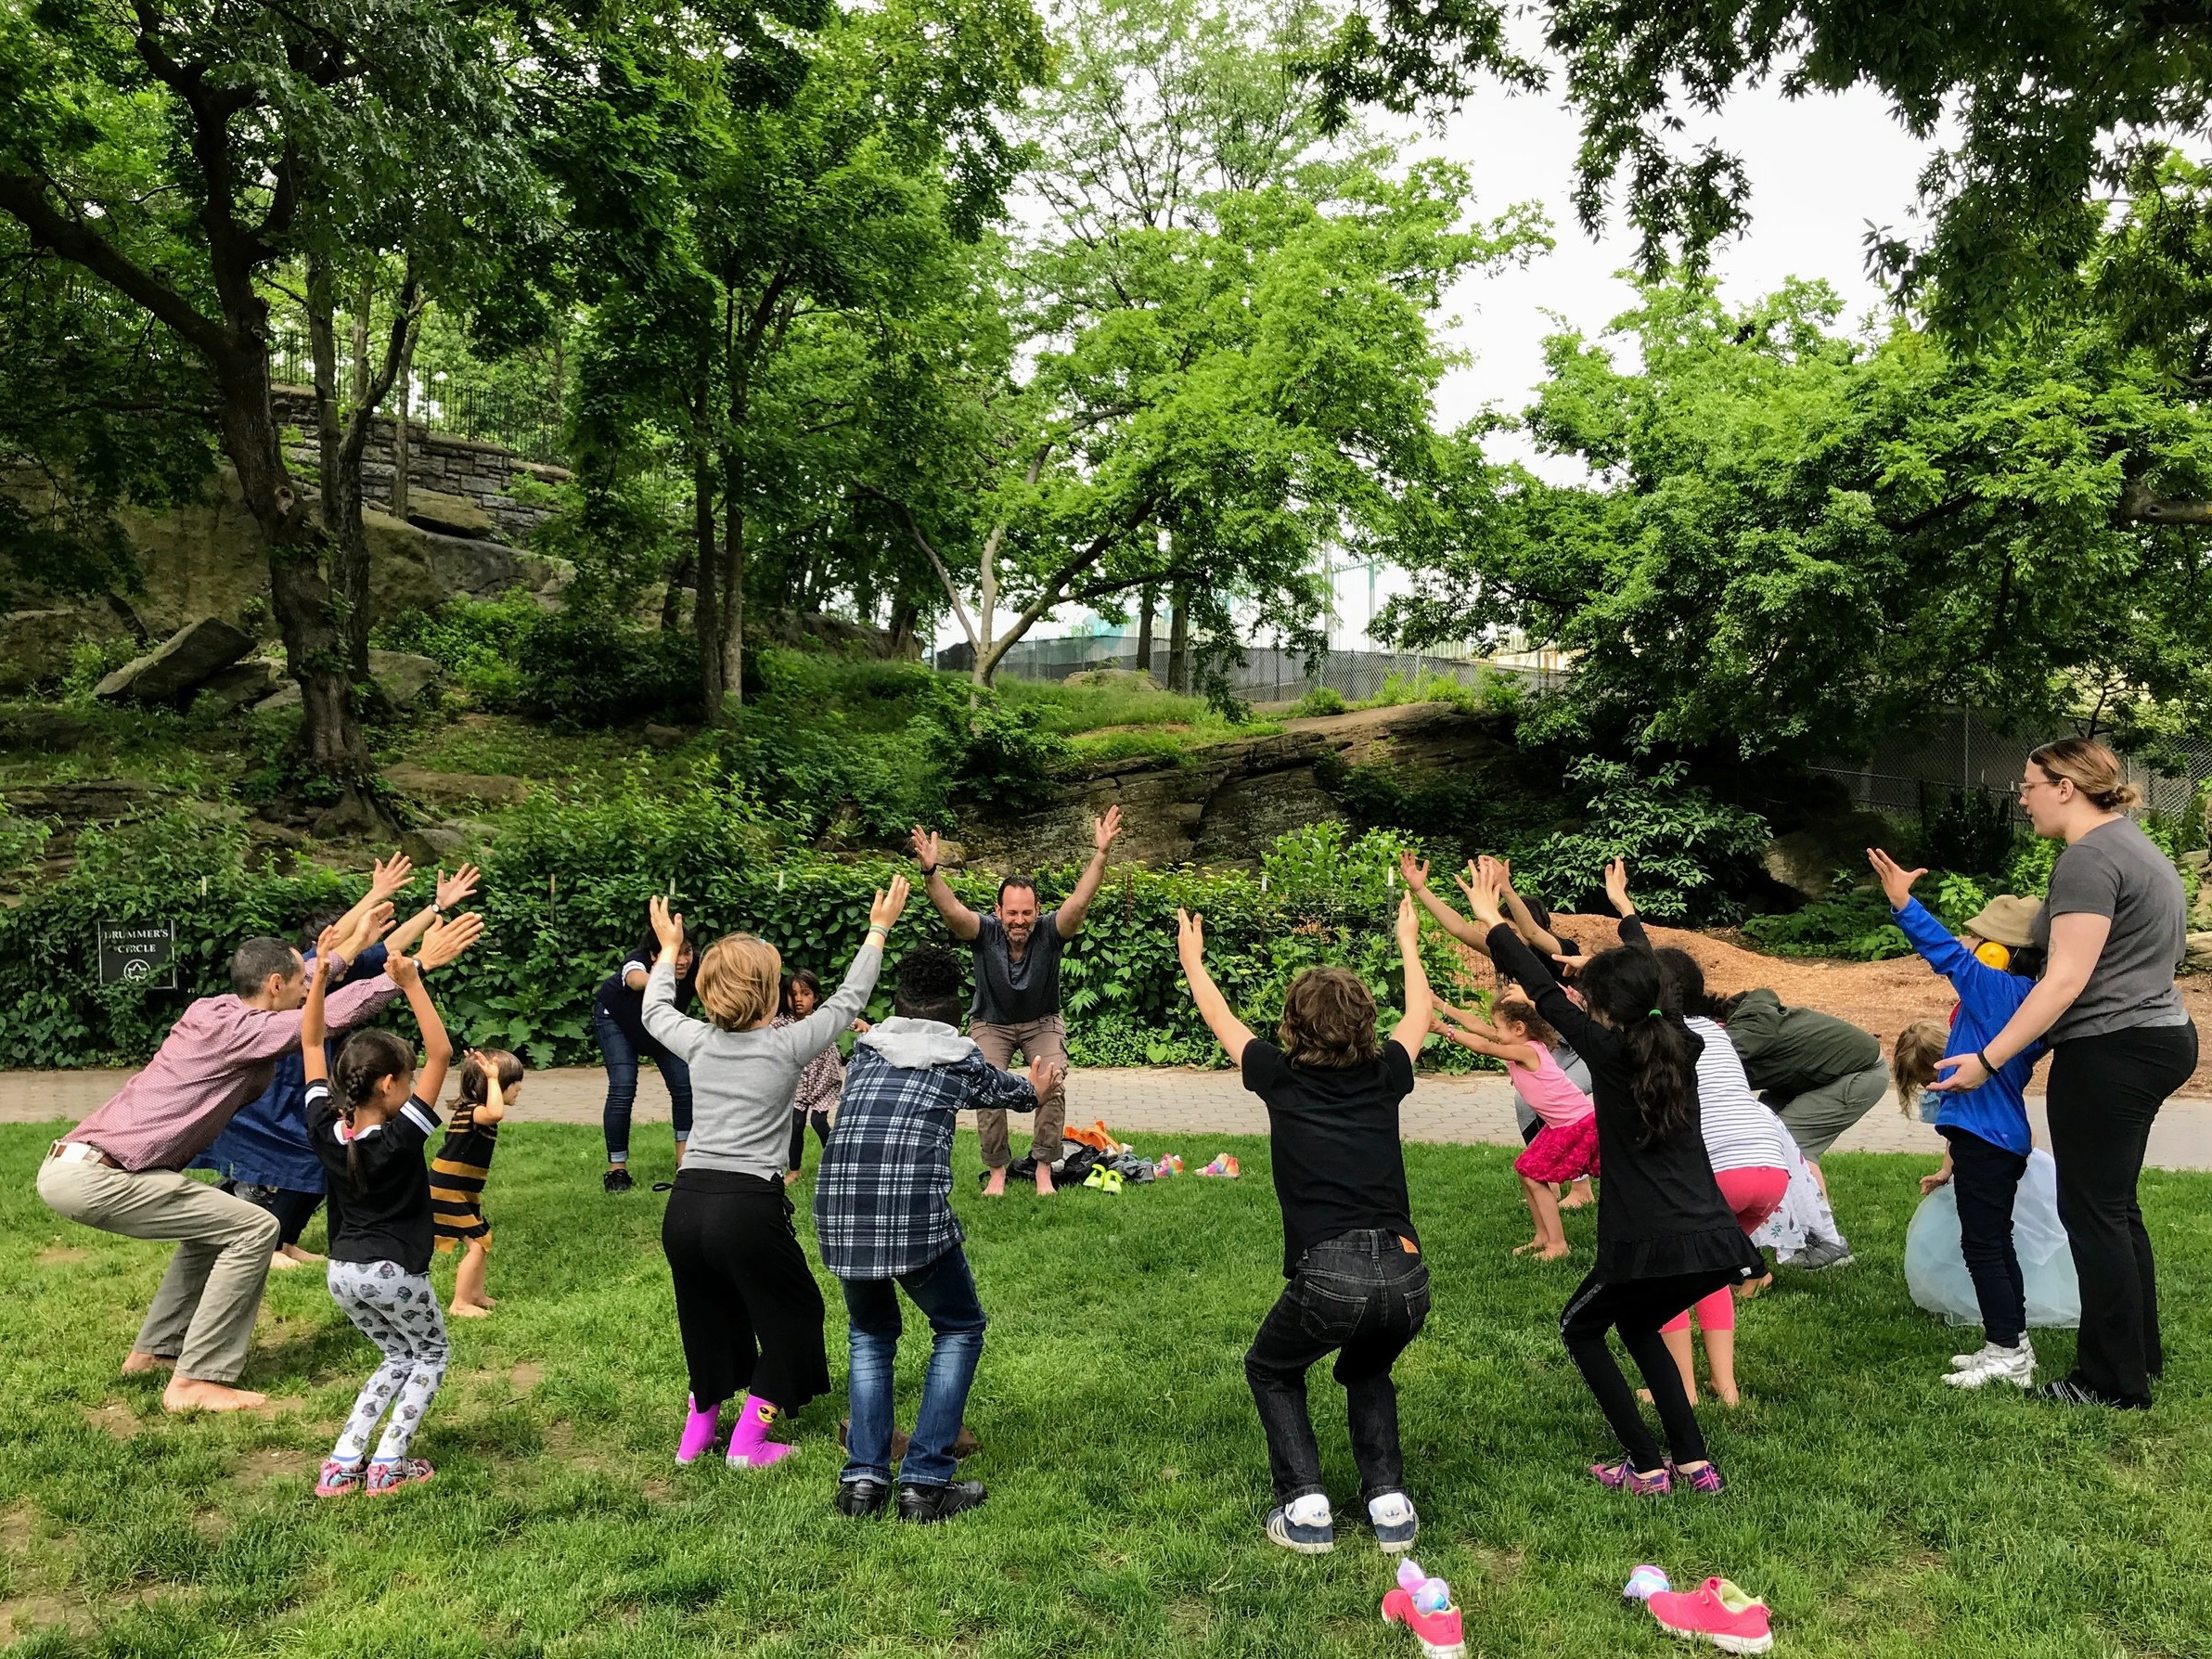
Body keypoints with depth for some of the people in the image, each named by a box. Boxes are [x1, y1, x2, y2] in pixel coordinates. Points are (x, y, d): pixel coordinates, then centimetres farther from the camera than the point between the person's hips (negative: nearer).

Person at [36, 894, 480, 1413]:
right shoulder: (234, 1029, -15)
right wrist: (419, 964, -15)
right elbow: (335, 1014, -18)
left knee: (214, 1224, 25)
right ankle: (196, 1381, -6)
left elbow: (303, 989, 30)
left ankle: (154, 1350, 32)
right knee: (254, 1229, -10)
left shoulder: (217, 1010, 12)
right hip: (91, 1175, -10)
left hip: (72, 1163, 10)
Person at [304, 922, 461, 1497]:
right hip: (394, 1273, -6)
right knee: (431, 1355, 19)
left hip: (342, 1272, 6)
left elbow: (310, 1044, 0)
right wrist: (412, 985, -29)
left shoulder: (325, 1128, -6)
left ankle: (342, 1464, 13)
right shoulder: (402, 1136, -21)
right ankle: (388, 1465, 8)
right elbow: (441, 1053, -25)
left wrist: (319, 978, -6)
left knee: (398, 1360, 23)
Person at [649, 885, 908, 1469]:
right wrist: (878, 929, 21)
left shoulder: (699, 1043, 8)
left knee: (708, 1314, 25)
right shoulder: (787, 1046, -2)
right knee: (792, 1315, 15)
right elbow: (848, 1000, 11)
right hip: (749, 1207, -5)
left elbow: (655, 1011, 30)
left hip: (684, 1206, 5)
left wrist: (668, 949, 44)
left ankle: (698, 1431, 32)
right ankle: (749, 1440, 15)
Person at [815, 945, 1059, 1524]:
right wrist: (1038, 1084, 59)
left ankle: (863, 1477, 18)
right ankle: (925, 1483, 13)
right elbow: (1017, 1092, 33)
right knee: (959, 1330, 20)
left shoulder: (864, 1050, 20)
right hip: (916, 1214, -4)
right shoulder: (961, 1059, 12)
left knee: (871, 1334, 27)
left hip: (838, 1215, 4)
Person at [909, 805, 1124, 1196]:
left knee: (1052, 1088, -19)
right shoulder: (984, 931, -23)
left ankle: (1044, 1171, -5)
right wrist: (930, 871, -56)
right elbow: (950, 909, -39)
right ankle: (996, 1172, -1)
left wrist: (1101, 854, -49)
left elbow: (1080, 900, -37)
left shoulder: (1050, 931, -23)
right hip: (991, 1024, 0)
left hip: (1042, 1023, 0)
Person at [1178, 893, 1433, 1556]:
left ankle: (1306, 1507, 13)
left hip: (1329, 1277, -3)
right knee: (1368, 1372, 33)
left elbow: (1220, 1018, 26)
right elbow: (1420, 1013, 35)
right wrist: (1408, 944, 50)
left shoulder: (1282, 1078, 7)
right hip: (1405, 1276, 4)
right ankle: (1389, 1502, 19)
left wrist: (1193, 958, 43)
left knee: (1272, 1373, 26)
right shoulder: (1383, 1076, 13)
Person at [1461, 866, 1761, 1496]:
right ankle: (1694, 1462, 24)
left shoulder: (1610, 1051, -8)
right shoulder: (1682, 1046, 7)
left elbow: (1543, 992, 2)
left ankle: (1646, 1467, 15)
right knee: (1637, 1326, 31)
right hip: (1715, 1239, 7)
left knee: (1580, 1329, 20)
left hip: (1650, 1244, -7)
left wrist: (1493, 920, 13)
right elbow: (1653, 980, 25)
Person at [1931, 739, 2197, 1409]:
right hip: (2160, 1035, 10)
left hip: (2111, 1050, -10)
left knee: (2093, 1211, -1)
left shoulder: (2088, 859, -17)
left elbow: (2066, 980, -22)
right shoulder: (2134, 844, 15)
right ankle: (2142, 1352, 30)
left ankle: (2116, 1382, 8)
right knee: (2115, 1206, 19)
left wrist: (1988, 1060, -20)